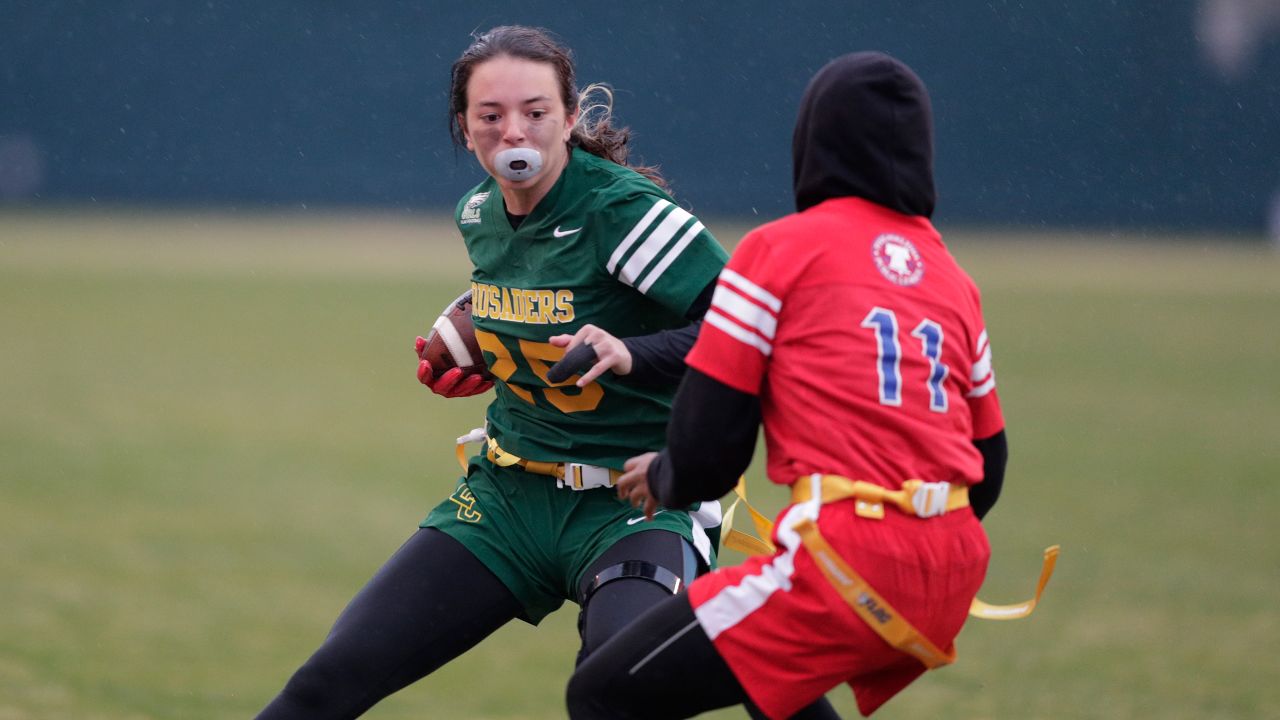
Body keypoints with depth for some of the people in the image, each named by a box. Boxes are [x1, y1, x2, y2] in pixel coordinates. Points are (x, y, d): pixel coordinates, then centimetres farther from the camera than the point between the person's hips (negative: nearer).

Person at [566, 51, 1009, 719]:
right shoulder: (951, 276, 18)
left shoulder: (779, 249, 1)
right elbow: (987, 469, 20)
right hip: (952, 572, 8)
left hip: (852, 563, -8)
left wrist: (665, 479, 19)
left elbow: (708, 450, -3)